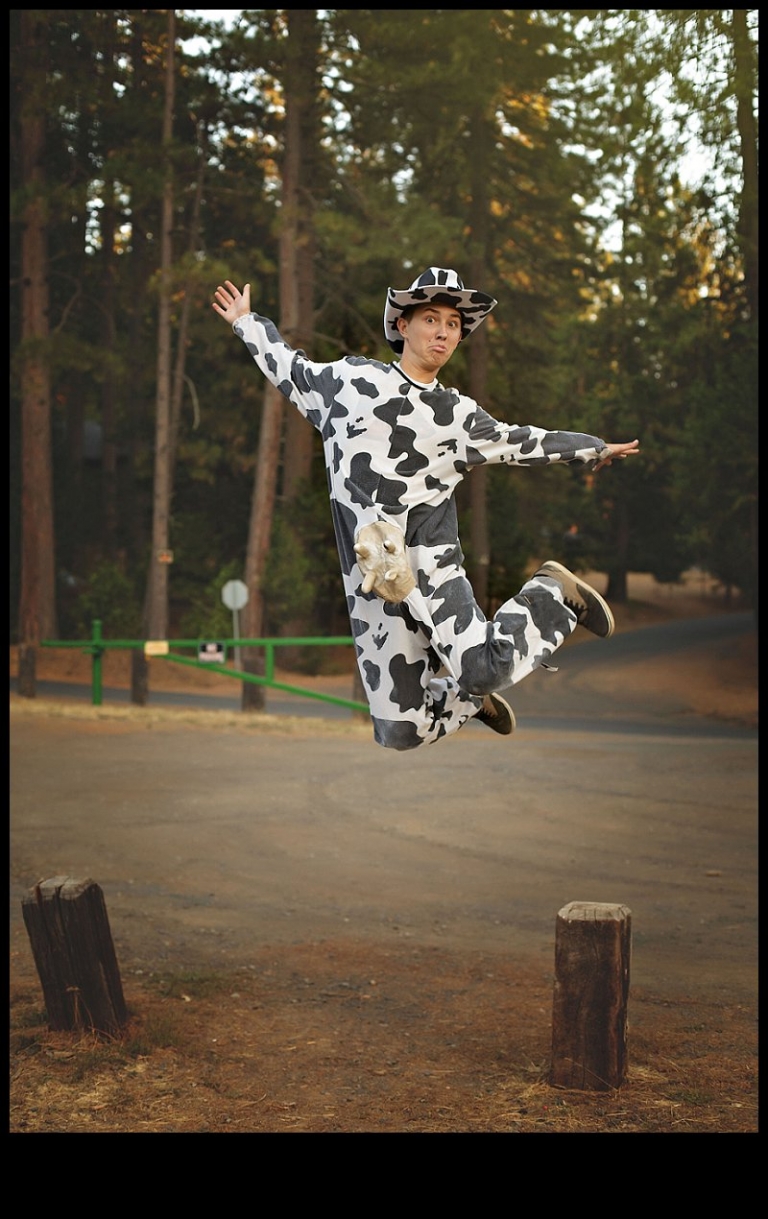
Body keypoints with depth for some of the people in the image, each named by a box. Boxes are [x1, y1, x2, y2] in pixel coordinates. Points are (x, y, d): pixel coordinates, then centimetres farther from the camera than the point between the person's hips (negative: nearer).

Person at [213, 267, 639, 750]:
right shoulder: (350, 378, 7)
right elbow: (293, 372, 24)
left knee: (483, 670, -27)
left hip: (429, 561, -1)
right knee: (400, 732, -2)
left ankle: (553, 596, 4)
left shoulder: (459, 415, 9)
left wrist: (595, 449, 28)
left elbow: (519, 442, 23)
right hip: (369, 581, 1)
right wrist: (247, 322, 34)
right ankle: (470, 698, 32)